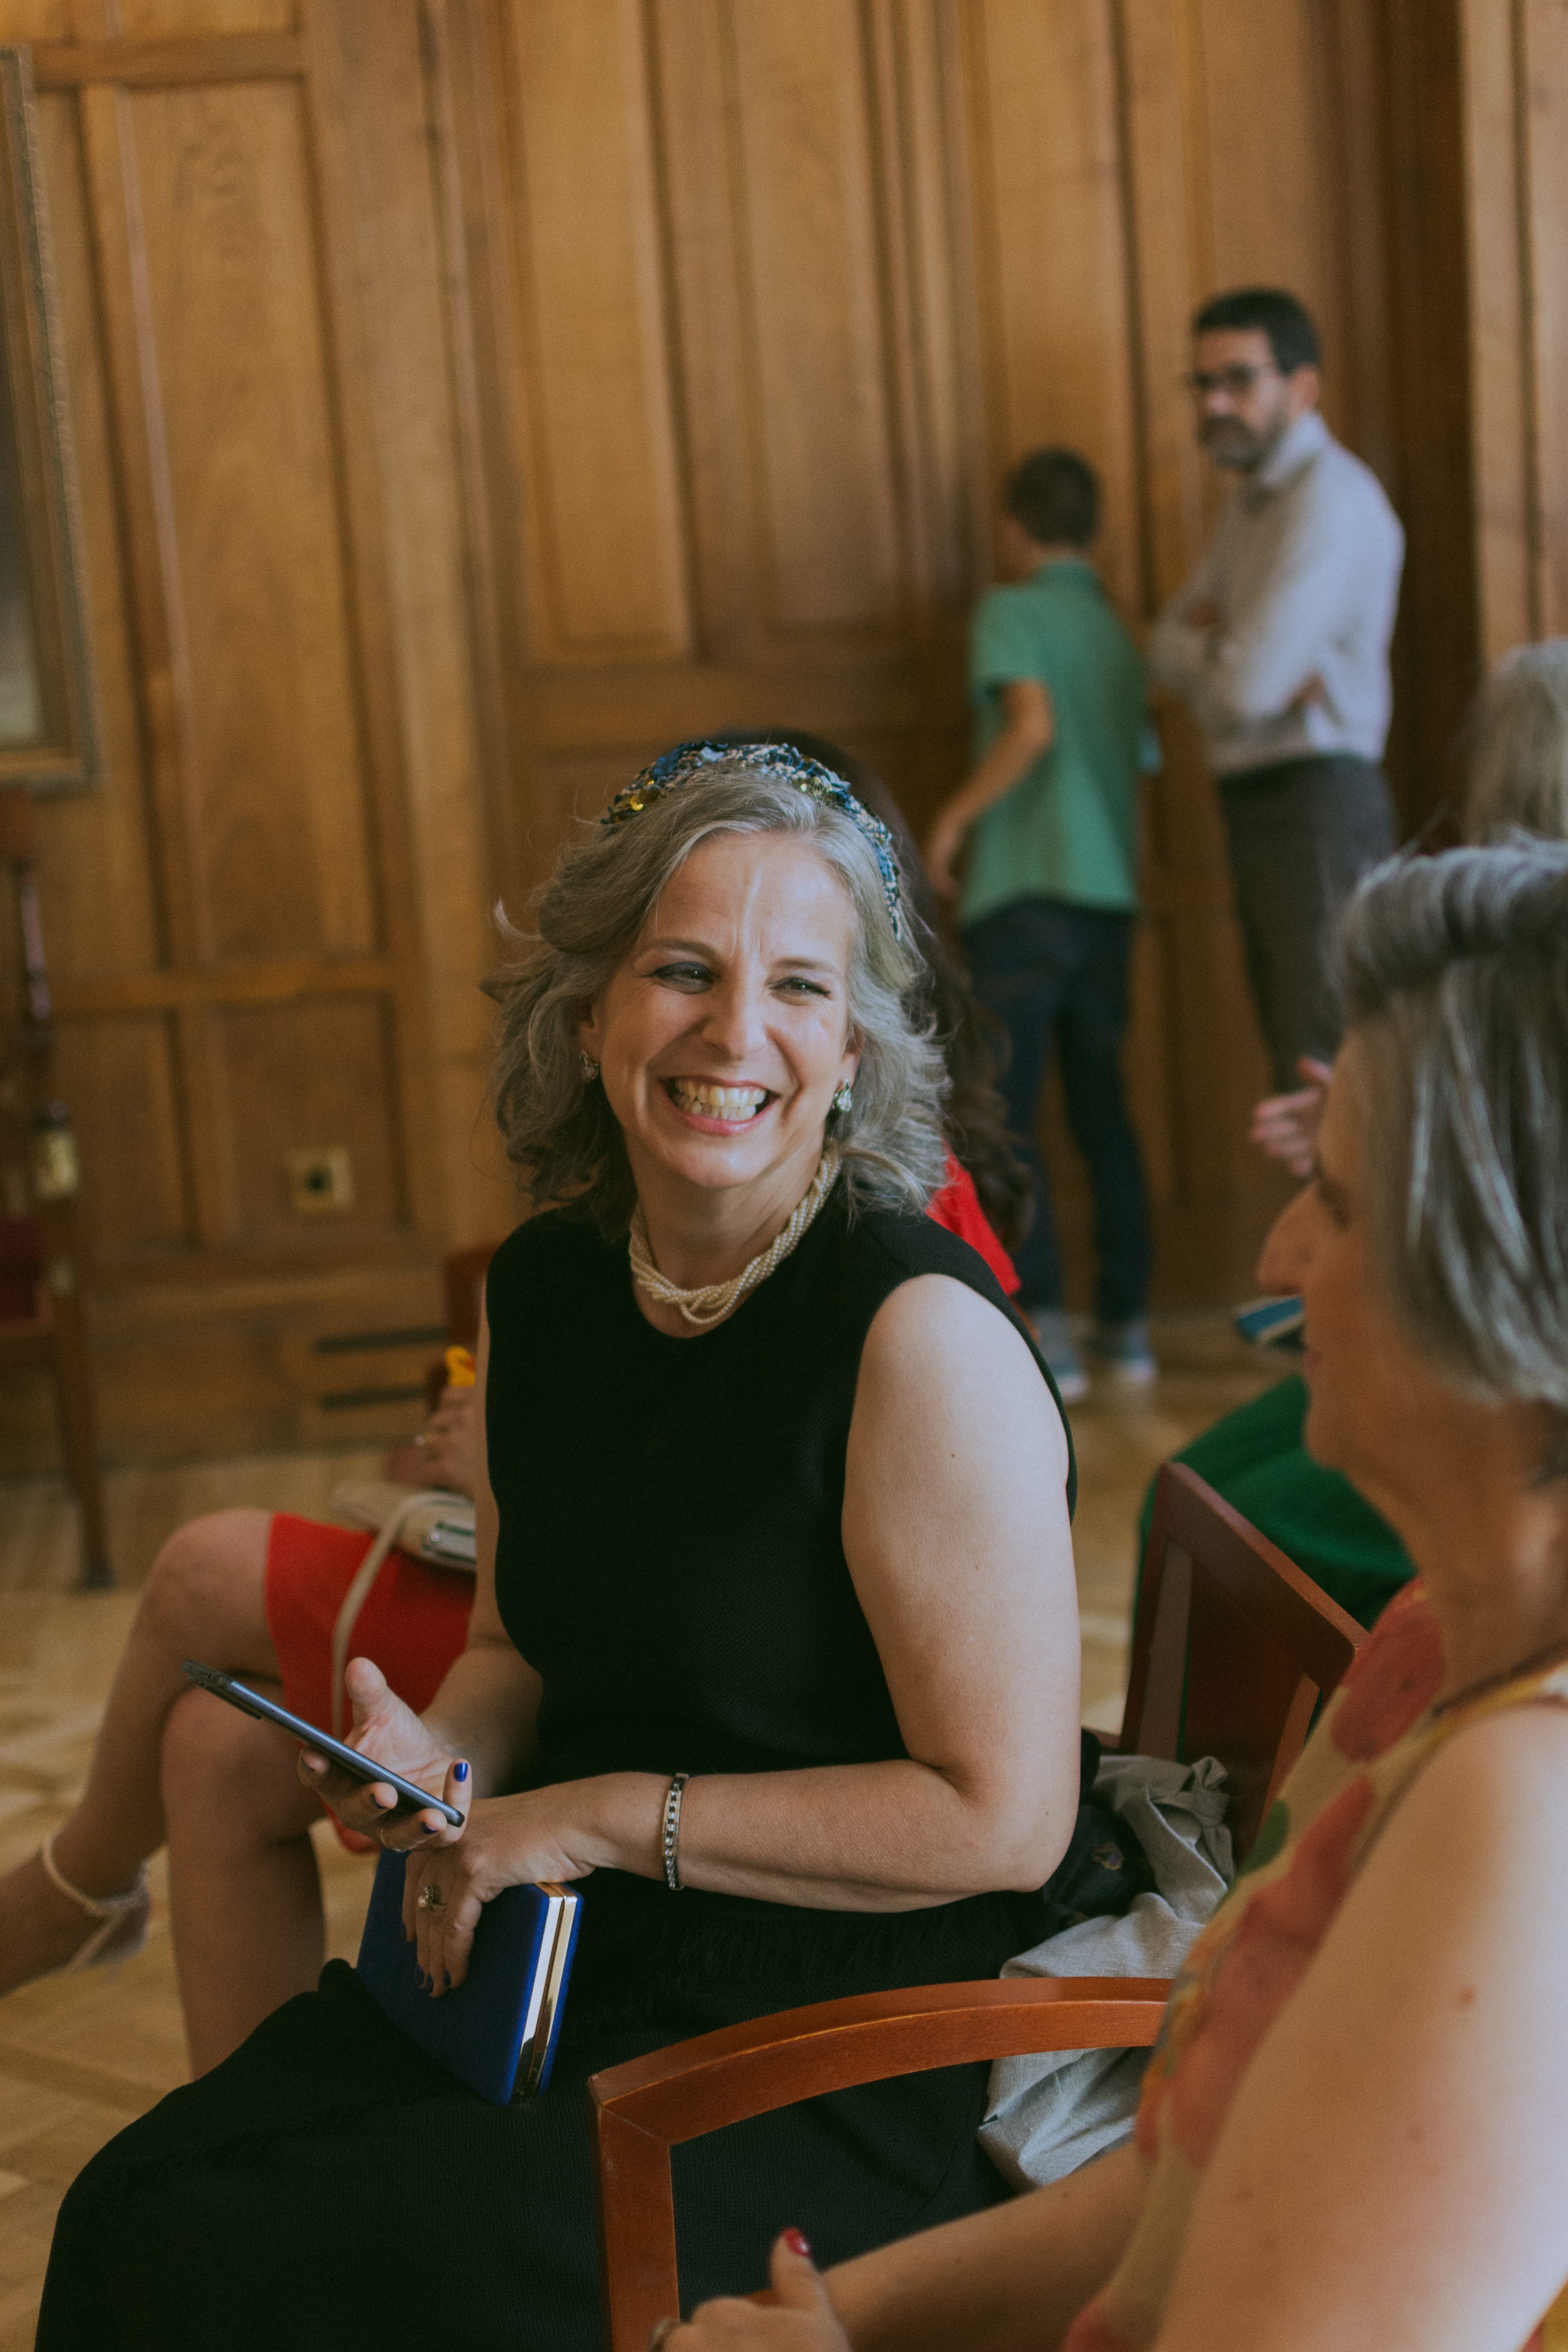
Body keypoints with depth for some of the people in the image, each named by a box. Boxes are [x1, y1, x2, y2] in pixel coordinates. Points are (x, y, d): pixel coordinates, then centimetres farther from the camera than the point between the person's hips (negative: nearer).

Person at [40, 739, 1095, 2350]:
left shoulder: (922, 1333, -20)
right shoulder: (542, 1284, 1)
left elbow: (1004, 1820, -20)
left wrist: (607, 1817, -17)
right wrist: (437, 1763, -7)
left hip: (842, 2051, -6)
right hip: (558, 1971, 6)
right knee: (130, 2211, -7)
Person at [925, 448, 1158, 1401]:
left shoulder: (1011, 612, -4)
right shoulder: (1121, 636, 15)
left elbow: (1032, 725, -19)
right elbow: (1138, 767, 15)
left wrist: (955, 816, -11)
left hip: (1026, 894, -6)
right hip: (1112, 896, 6)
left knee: (1006, 1119, -4)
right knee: (1105, 1113, 13)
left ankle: (1044, 1328, -11)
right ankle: (1127, 1325, 15)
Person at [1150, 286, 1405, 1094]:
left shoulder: (1329, 498, -14)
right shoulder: (1254, 502, 18)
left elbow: (1245, 688, -21)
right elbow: (1170, 644, 13)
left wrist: (1211, 648, 1)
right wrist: (1225, 652, -9)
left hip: (1319, 805, -10)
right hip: (1257, 807, 10)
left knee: (1324, 1071, -14)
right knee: (1293, 1065, 13)